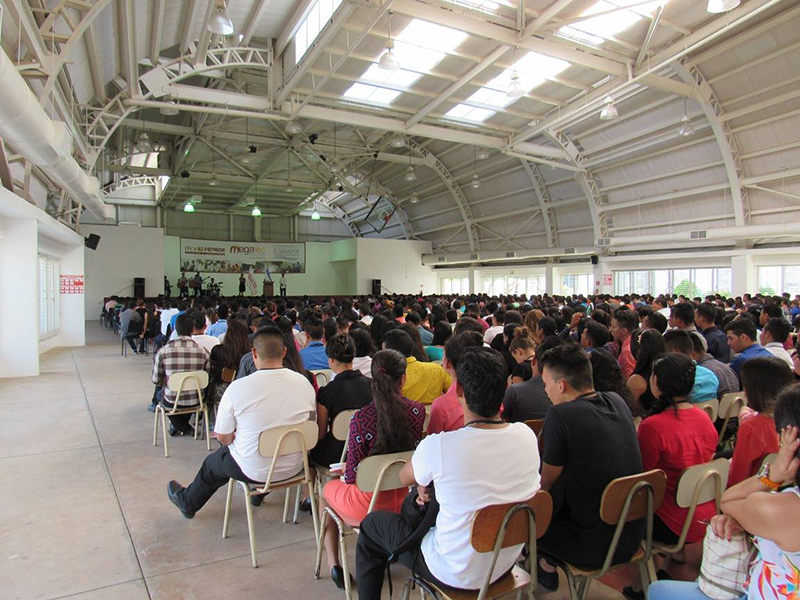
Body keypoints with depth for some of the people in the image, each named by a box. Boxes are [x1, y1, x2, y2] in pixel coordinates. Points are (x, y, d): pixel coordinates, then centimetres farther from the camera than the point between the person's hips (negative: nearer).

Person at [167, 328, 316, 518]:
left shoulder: (237, 388, -21)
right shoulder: (304, 383, -12)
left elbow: (222, 437, -9)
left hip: (254, 471, -3)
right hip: (294, 466, 3)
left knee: (212, 463, 28)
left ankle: (188, 503, 54)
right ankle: (258, 493, 56)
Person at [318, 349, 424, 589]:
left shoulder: (361, 418, -24)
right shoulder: (417, 410, -12)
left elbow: (352, 474, -17)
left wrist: (345, 470, 8)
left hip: (369, 505, -4)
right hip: (404, 499, 4)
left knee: (327, 489, 29)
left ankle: (333, 564, 26)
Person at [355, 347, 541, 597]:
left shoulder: (438, 446, -30)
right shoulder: (527, 436, -15)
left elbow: (406, 478, -7)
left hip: (458, 574, -5)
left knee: (372, 523, 18)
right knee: (411, 503, 27)